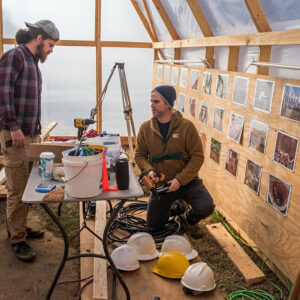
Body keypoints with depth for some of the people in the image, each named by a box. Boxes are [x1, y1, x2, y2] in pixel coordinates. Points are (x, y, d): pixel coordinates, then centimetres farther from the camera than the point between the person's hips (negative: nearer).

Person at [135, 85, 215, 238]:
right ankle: (175, 206, 39)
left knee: (206, 207, -26)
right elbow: (140, 155, 5)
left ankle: (189, 219, 11)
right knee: (153, 226, 9)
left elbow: (197, 157, -13)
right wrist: (148, 170, -17)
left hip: (187, 181, -2)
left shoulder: (186, 126, -13)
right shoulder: (145, 128, -4)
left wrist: (180, 180, -22)